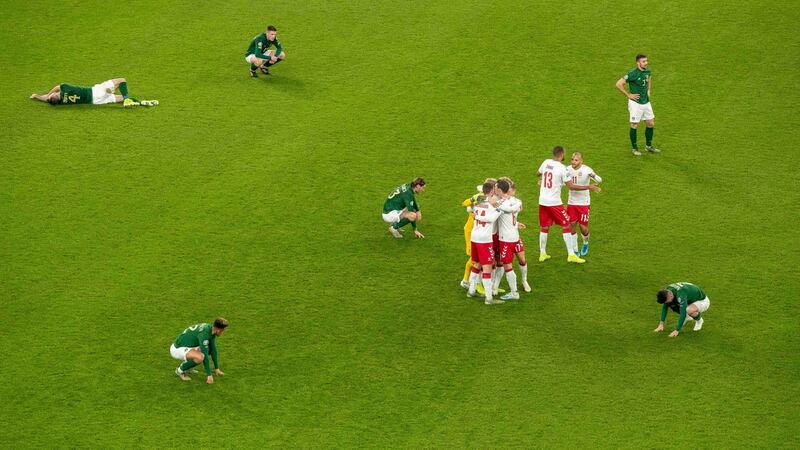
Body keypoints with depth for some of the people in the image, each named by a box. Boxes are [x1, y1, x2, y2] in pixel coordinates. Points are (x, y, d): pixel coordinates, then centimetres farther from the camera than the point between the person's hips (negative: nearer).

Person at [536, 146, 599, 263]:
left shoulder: (546, 163, 1)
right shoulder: (562, 168, -15)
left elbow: (538, 174, 21)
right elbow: (571, 186, -12)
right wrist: (588, 187, -7)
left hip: (542, 201, 6)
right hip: (554, 202, -6)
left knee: (544, 227, 15)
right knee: (566, 226, 3)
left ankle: (542, 254, 19)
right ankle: (571, 255, 2)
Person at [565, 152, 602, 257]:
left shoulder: (586, 170, -17)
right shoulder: (568, 169, -4)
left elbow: (599, 180, -27)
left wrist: (593, 176, -49)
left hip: (583, 202, -3)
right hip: (571, 202, 3)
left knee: (583, 227, 1)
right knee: (572, 226, 0)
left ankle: (586, 243, 33)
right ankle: (575, 251, 13)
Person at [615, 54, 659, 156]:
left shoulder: (647, 71, 1)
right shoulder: (633, 73, -21)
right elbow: (619, 84, -21)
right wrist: (628, 95, -16)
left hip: (646, 102, 7)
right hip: (636, 103, -7)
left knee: (651, 123, 11)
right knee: (634, 125, 1)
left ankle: (649, 146, 27)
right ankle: (634, 148, 15)